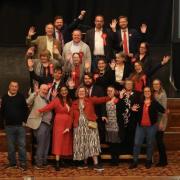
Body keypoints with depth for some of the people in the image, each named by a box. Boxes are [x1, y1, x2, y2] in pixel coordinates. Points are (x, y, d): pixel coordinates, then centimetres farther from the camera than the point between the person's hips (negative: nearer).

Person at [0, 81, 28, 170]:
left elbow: (26, 109, 2)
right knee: (10, 145, 9)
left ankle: (22, 163, 6)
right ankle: (12, 162, 20)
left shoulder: (21, 97, -2)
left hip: (20, 125, -2)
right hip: (9, 126, 2)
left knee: (22, 145, -1)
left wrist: (24, 120, -3)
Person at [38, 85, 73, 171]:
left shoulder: (70, 101, 13)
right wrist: (40, 110, -33)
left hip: (68, 125, 5)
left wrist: (69, 126, 1)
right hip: (59, 124, -5)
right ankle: (57, 163, -8)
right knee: (58, 142, -7)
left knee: (66, 143, 4)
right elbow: (48, 106, -17)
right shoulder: (57, 100, -3)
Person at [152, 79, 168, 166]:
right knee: (158, 140, 9)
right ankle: (161, 160, 17)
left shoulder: (163, 94, -10)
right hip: (154, 120, 6)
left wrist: (162, 122, -17)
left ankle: (163, 160, 5)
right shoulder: (153, 94, 9)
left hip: (161, 119, -6)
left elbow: (164, 108, -14)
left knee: (160, 140, -5)